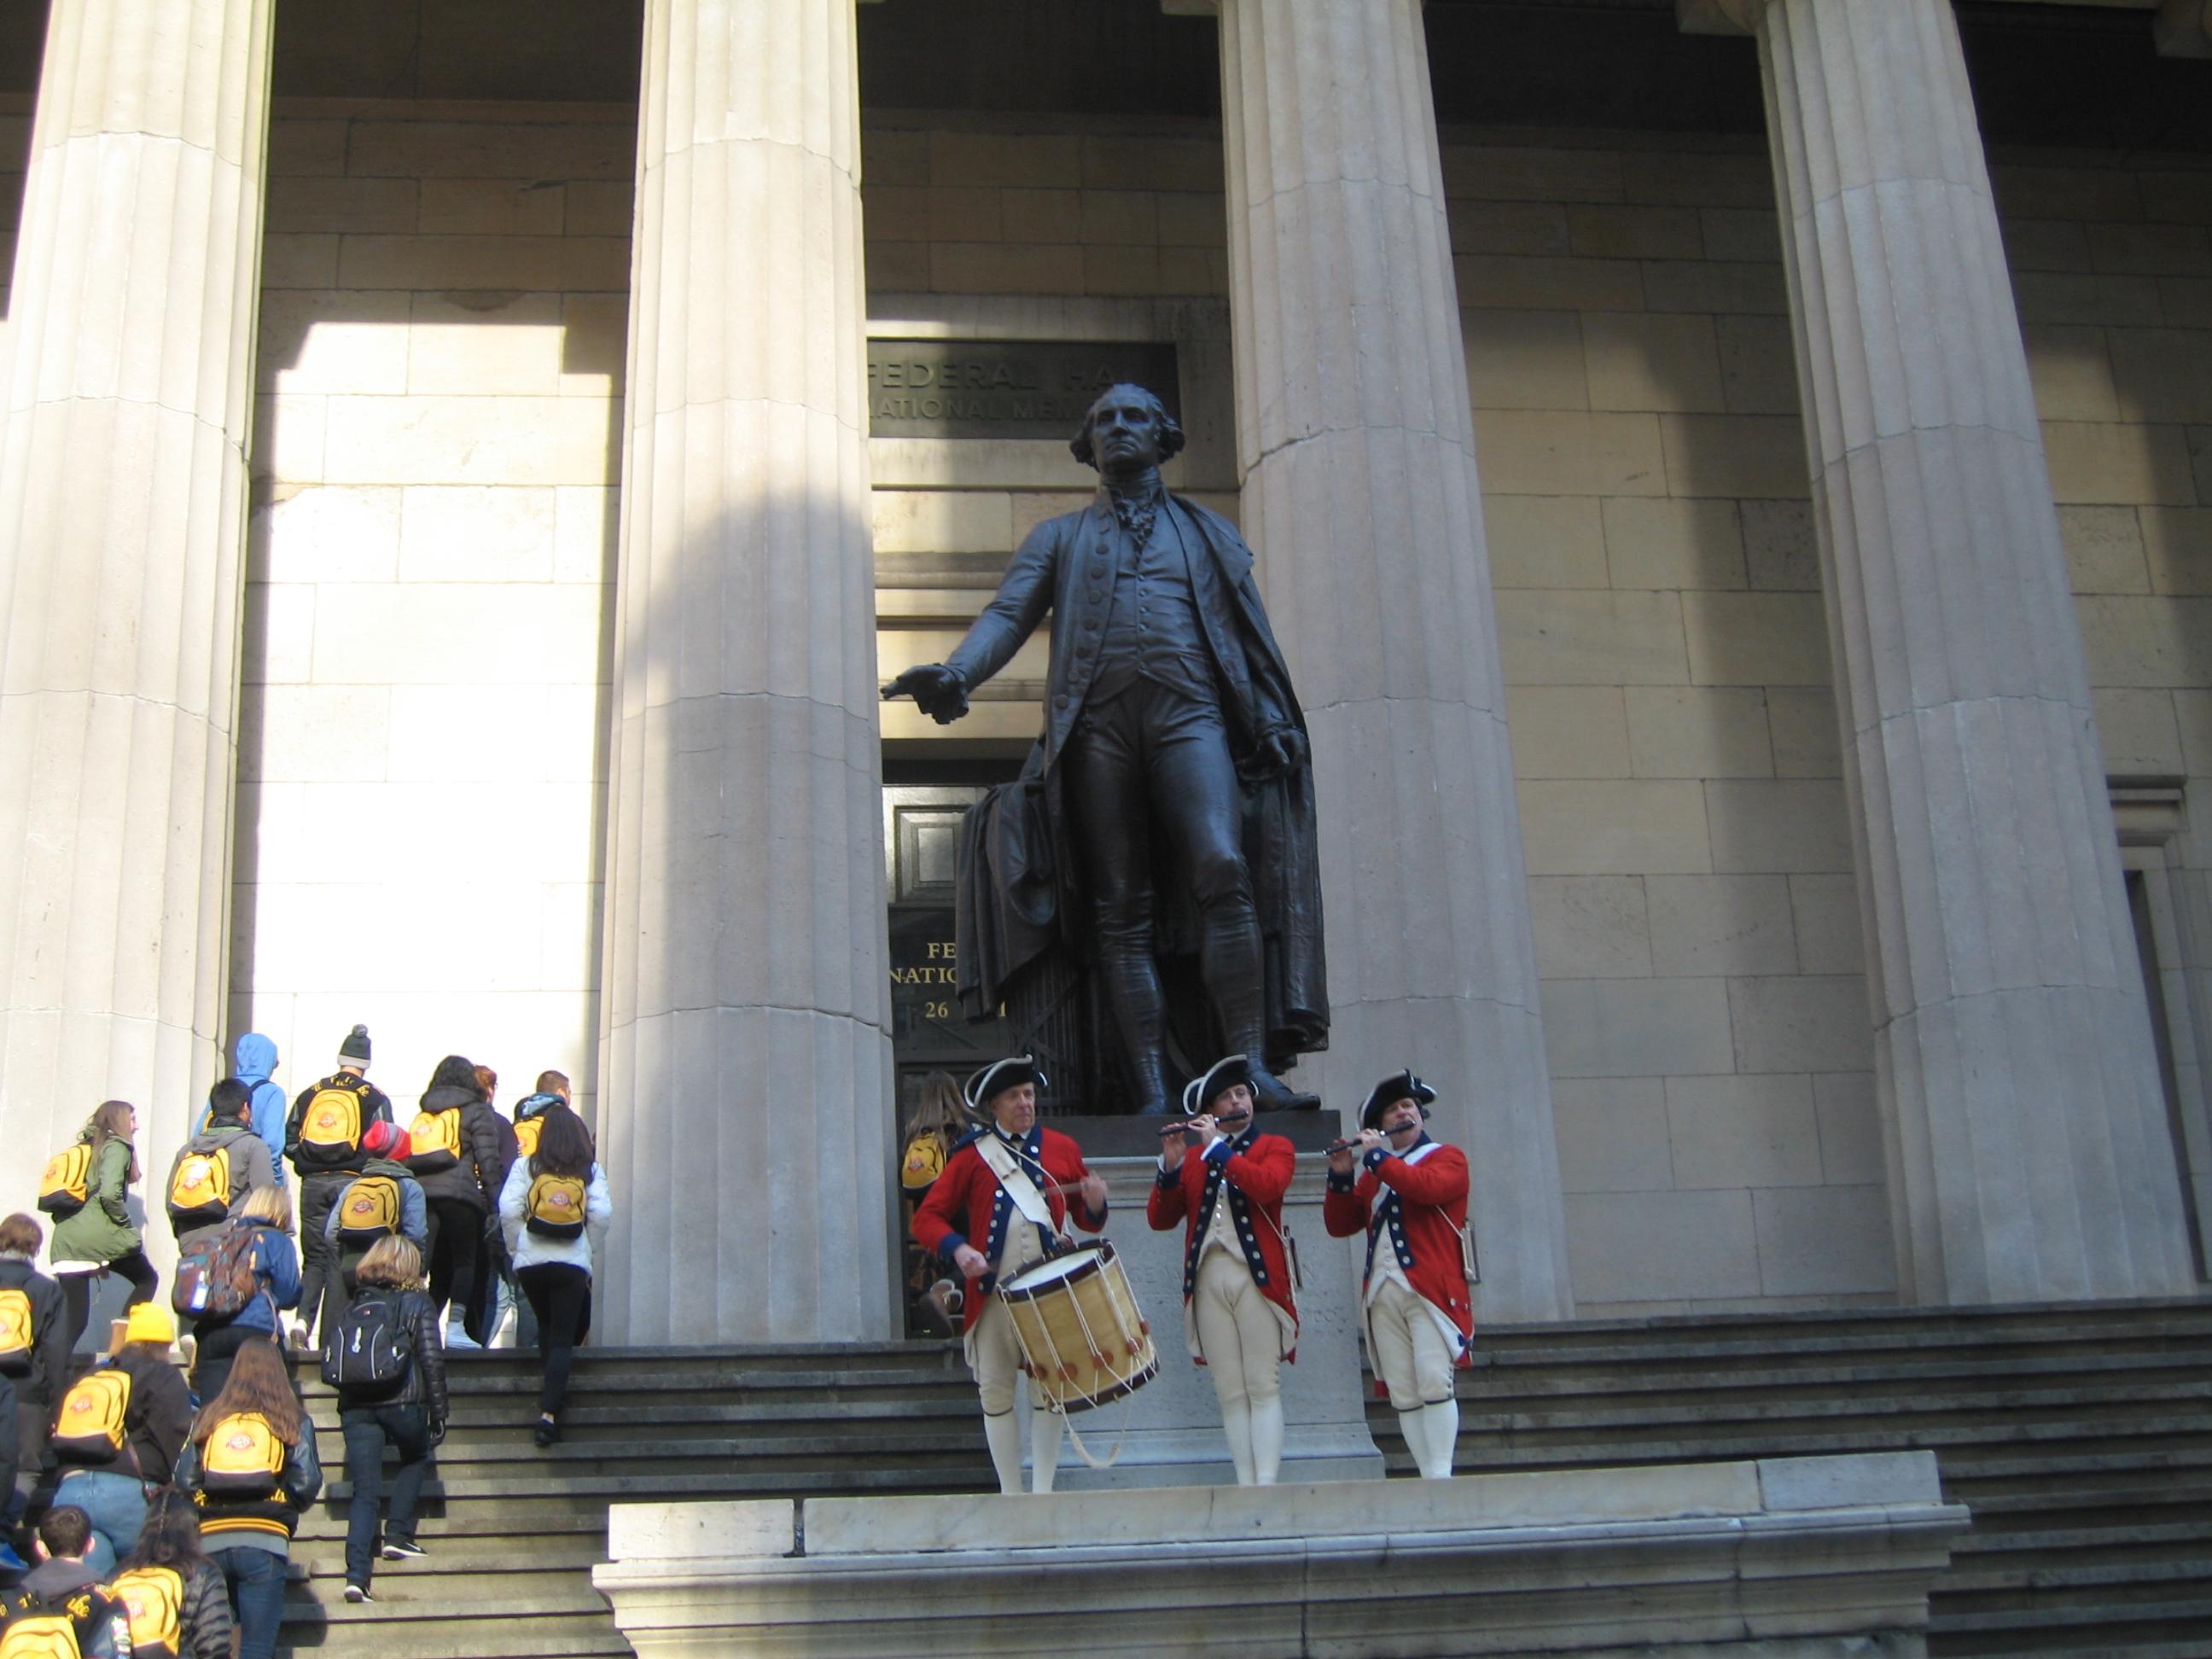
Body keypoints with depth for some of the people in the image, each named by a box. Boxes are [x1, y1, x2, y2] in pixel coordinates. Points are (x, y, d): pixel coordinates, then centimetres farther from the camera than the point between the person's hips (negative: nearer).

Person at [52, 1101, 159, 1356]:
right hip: (99, 1236, -7)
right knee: (147, 1279, 14)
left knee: (73, 1318, 5)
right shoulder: (117, 1147, -2)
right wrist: (125, 1223, -4)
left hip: (66, 1239, 7)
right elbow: (109, 1194, -18)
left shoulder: (85, 1147, 22)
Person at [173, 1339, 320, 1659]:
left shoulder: (209, 1417, 12)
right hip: (265, 1541, -2)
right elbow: (307, 1483, -1)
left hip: (210, 1540, 2)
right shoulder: (292, 1420, 7)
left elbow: (184, 1479, 5)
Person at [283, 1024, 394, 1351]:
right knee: (341, 1259, 2)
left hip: (314, 1184, 3)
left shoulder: (311, 1093, 10)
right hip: (352, 1183, -3)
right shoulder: (374, 1097, 0)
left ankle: (303, 1320, -9)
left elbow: (289, 1141, 9)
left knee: (313, 1257, 11)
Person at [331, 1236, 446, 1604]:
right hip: (402, 1402, -3)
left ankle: (357, 1574, -10)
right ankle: (398, 1534, 13)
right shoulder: (417, 1302, 3)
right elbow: (432, 1359, -4)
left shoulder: (353, 1305, 16)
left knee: (364, 1491, 3)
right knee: (415, 1459, 27)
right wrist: (438, 1412, 1)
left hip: (355, 1407, 3)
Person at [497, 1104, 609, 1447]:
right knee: (563, 1337, 1)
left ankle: (552, 1389, 18)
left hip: (530, 1262, 1)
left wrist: (515, 1248, 7)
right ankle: (550, 1409, -12)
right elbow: (601, 1213, -7)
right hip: (573, 1263, -1)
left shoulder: (526, 1167, 5)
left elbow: (508, 1209, -5)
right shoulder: (591, 1171, 5)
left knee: (546, 1326, 25)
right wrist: (591, 1249, 7)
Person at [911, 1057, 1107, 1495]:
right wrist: (957, 1248, -17)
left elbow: (1088, 1221, 15)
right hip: (993, 1290, -1)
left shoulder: (1063, 1148, 11)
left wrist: (1095, 1204, -8)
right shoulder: (972, 1155, 5)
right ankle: (1011, 1494, 10)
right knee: (996, 1390, 1)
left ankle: (1044, 1490, 8)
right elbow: (928, 1217, 2)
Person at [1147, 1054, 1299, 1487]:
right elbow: (1159, 1219, 9)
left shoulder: (1276, 1147, 10)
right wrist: (1170, 1166, -5)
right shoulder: (1192, 1158, 18)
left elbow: (1266, 1184, -14)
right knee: (1230, 1391, 2)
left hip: (1257, 1277, -3)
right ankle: (1245, 1485, 2)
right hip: (1208, 1282, 3)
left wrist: (1215, 1147, -11)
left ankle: (1266, 1483, -9)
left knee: (1263, 1385, -6)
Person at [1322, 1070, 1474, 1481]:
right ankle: (1426, 1476, 0)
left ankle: (1440, 1475, -14)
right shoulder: (1374, 1173, 23)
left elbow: (1427, 1187, -15)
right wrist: (1340, 1176, 3)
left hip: (1431, 1288, -5)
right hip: (1383, 1292, 5)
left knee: (1434, 1382, -14)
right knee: (1402, 1394, -1)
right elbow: (1339, 1225, 17)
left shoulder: (1447, 1157, 8)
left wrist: (1376, 1155, -8)